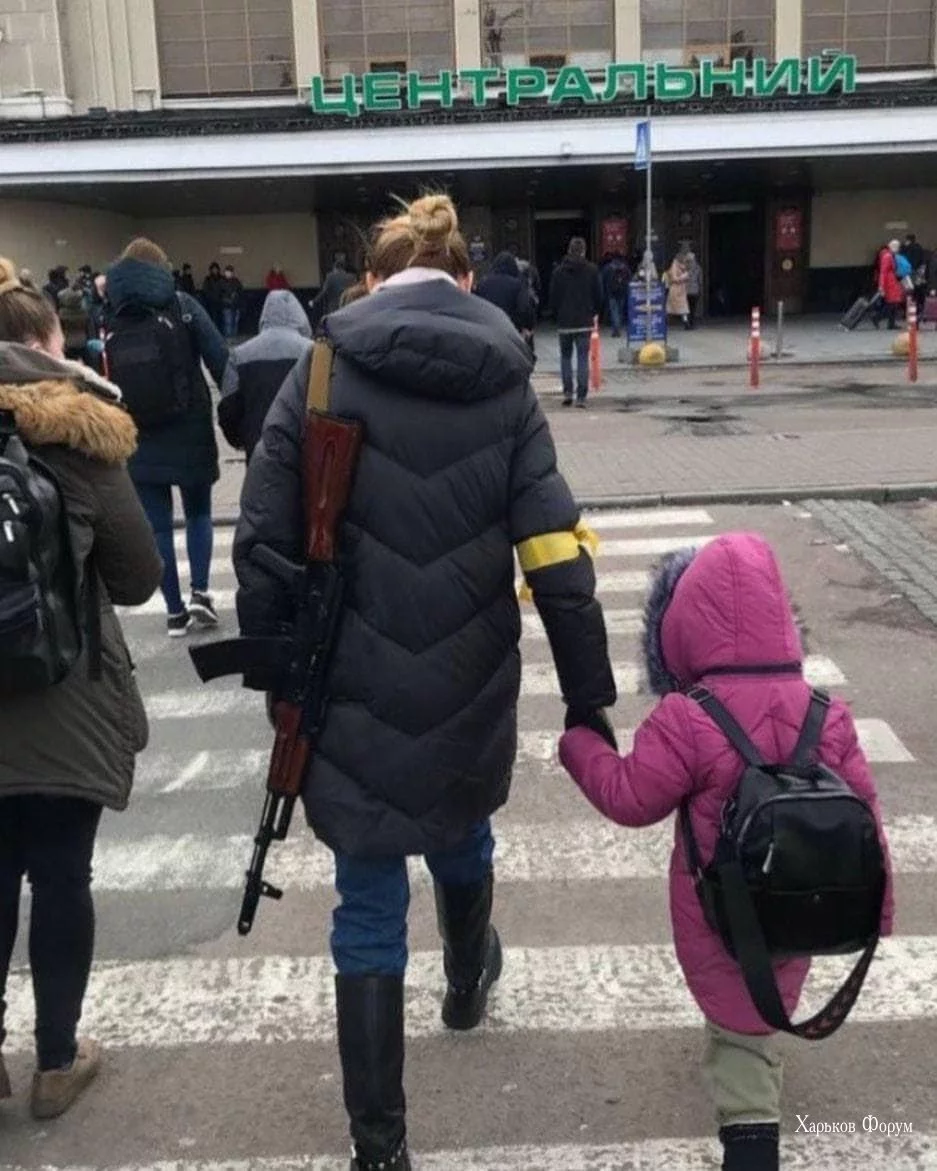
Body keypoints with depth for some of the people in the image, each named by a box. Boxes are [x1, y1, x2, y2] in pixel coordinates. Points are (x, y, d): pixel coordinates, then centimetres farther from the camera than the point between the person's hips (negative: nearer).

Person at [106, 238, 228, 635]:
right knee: (198, 512, 19)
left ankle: (175, 611, 13)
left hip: (137, 438, 1)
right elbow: (219, 360, -10)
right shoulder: (181, 304, -2)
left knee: (157, 525, 9)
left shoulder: (109, 316, 2)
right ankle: (200, 592, 4)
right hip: (191, 431, -1)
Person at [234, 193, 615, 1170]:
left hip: (354, 693, -2)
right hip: (468, 688, 2)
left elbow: (263, 543, -9)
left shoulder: (320, 375, -7)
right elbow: (558, 559, -9)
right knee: (460, 835, 30)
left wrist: (274, 670, 3)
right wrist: (588, 697, -2)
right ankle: (467, 982, 58)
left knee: (369, 905, 9)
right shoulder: (504, 386, -4)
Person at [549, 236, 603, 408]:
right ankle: (581, 396, -4)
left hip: (564, 322, 0)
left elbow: (553, 297, 2)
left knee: (565, 356, 13)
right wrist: (595, 313, 18)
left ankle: (567, 392, 4)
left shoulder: (559, 271, -1)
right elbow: (598, 295, 4)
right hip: (585, 322, 0)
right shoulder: (592, 270, -1)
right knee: (583, 358, 1)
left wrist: (556, 315, 14)